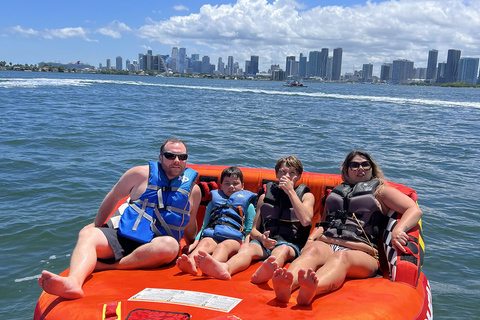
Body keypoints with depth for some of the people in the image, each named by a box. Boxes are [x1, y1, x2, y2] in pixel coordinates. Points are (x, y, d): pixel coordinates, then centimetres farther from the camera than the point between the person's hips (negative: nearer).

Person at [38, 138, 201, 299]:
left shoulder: (193, 190, 10)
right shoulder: (141, 174, 7)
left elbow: (190, 225, 25)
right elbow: (113, 197, 20)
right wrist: (96, 225, 25)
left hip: (156, 247, 0)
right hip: (123, 238, 1)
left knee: (170, 245, -37)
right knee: (87, 234, -26)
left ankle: (106, 266, -30)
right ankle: (74, 281, -55)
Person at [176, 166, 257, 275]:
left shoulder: (248, 205, 28)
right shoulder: (213, 202, 33)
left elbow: (249, 230, 19)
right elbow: (204, 225, 29)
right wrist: (195, 242, 11)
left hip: (234, 238, -2)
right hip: (211, 234, 2)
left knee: (224, 246, -38)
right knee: (205, 243, -35)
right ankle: (191, 262, -65)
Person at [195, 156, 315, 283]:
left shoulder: (306, 196, 17)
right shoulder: (265, 195, 22)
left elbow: (305, 221, -6)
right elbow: (253, 229, 18)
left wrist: (290, 192, -4)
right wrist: (261, 238, -7)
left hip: (290, 244, -2)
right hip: (265, 241, 2)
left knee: (282, 250, -38)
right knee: (246, 247, -31)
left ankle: (267, 270, -72)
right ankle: (224, 268, -63)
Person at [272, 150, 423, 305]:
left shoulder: (380, 190, 22)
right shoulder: (337, 191, 33)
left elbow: (415, 210, 10)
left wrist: (398, 231, -12)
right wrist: (311, 239, 11)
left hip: (361, 252, -3)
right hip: (326, 244, 3)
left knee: (341, 256, -39)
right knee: (312, 250, -34)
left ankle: (310, 290, -71)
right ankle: (286, 285, -65)